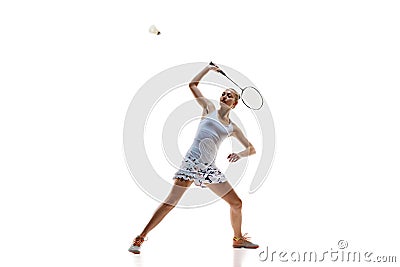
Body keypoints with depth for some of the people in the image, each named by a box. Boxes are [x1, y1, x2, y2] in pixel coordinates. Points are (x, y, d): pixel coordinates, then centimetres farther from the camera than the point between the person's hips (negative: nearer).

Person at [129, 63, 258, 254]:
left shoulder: (232, 128, 15)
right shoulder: (209, 108, 10)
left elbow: (251, 149, 18)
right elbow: (192, 85, 11)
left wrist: (239, 154, -3)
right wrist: (208, 68, 16)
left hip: (209, 168, 4)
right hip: (191, 162, -4)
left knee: (236, 203, 6)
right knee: (170, 202, -13)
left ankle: (238, 239, 29)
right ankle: (140, 238, -8)